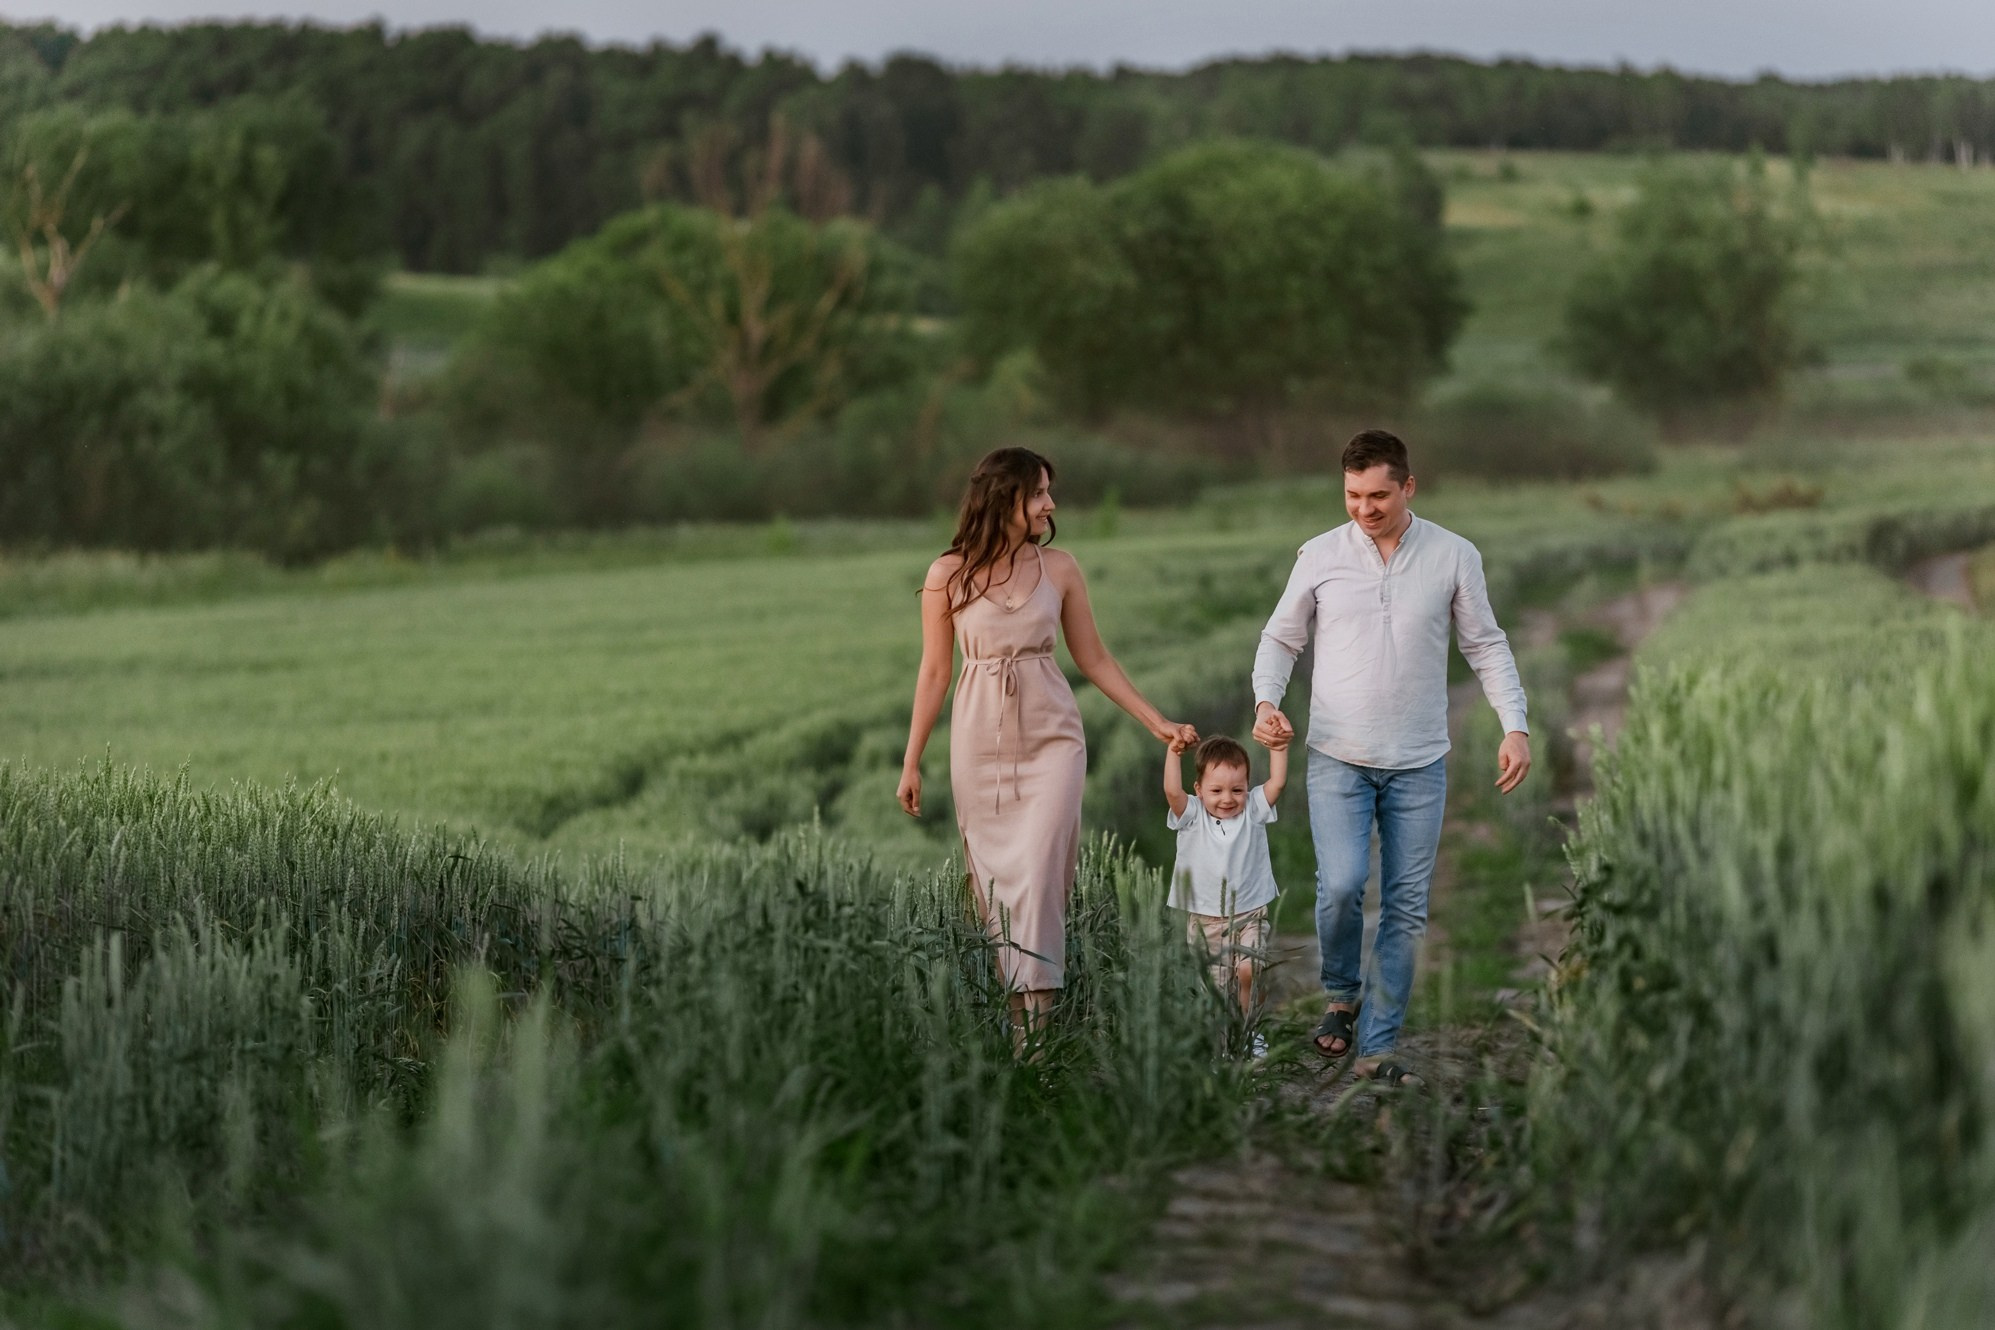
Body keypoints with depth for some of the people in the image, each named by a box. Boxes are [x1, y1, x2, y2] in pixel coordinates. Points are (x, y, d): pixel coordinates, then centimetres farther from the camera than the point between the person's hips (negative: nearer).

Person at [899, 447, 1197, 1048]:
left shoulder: (1059, 568, 3)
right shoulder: (948, 575, -1)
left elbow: (1094, 660, 10)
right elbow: (934, 672, 4)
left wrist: (1157, 722, 6)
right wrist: (911, 761, 5)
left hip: (1051, 738, 0)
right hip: (980, 742, 0)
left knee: (1040, 871, -10)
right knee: (991, 878, 2)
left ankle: (1037, 1017, -12)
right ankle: (1007, 1005, 10)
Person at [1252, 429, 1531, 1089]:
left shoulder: (1454, 557, 1)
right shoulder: (1320, 556, 1)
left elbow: (1486, 646, 6)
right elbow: (1281, 637, 8)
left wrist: (1516, 726, -5)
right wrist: (1266, 700, -10)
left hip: (1419, 763, 1)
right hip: (1337, 758, -1)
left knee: (1406, 908, 2)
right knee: (1342, 884, -17)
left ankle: (1376, 1048, 10)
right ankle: (1341, 995, 12)